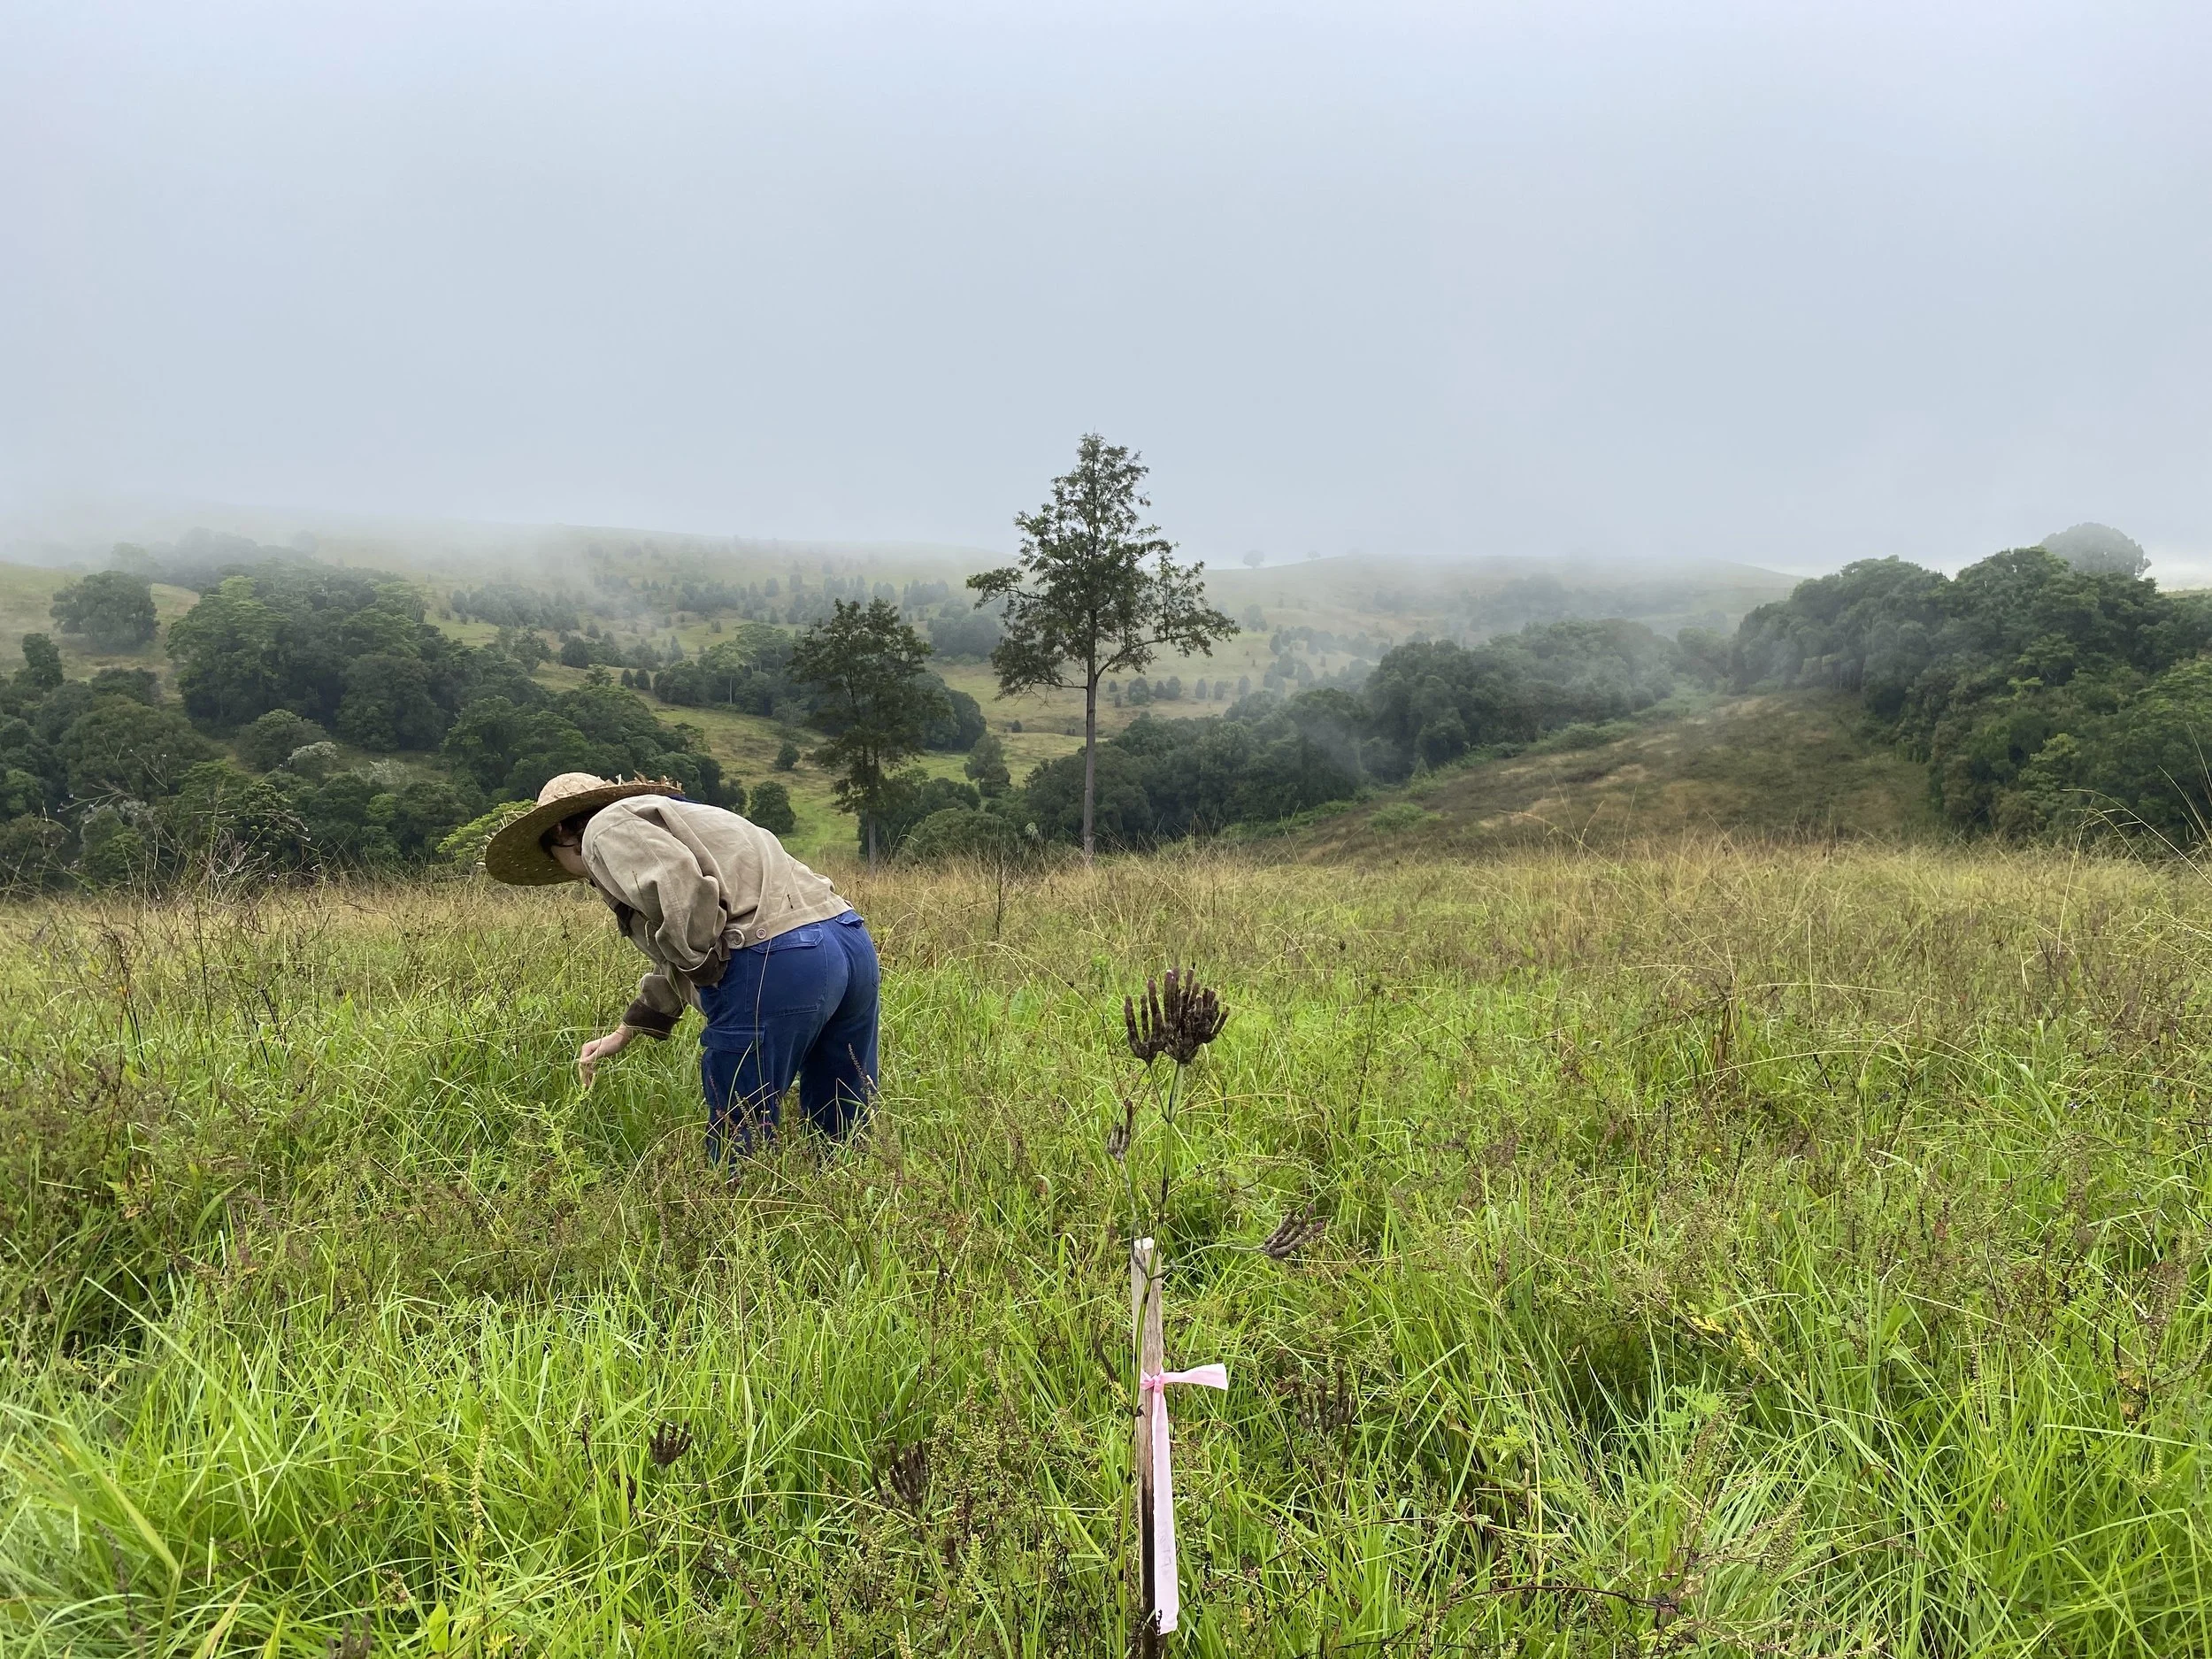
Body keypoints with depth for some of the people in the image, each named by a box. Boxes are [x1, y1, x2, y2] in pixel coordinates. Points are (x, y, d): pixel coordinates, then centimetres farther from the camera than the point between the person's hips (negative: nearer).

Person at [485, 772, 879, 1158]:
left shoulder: (607, 828, 5)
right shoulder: (655, 822, 34)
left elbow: (680, 888, -17)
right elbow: (677, 953, 40)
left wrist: (702, 965, -3)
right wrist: (625, 1033, 45)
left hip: (772, 963, -10)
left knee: (740, 1144, 4)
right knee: (843, 1136, 16)